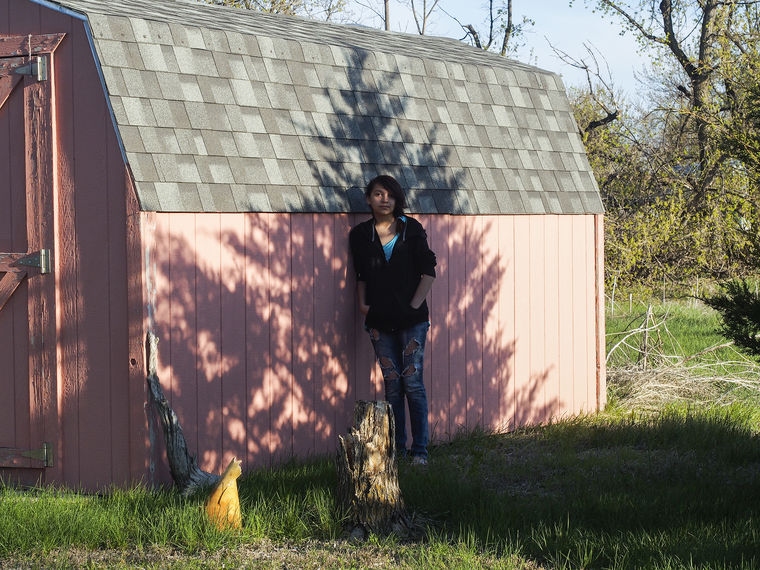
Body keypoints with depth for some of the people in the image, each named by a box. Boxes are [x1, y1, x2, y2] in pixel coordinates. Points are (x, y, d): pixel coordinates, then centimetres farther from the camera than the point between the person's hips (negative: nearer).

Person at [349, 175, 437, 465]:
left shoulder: (411, 229, 1)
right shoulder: (360, 235, 7)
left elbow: (429, 270, 2)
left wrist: (416, 304, -6)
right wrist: (363, 305, 1)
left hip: (412, 320, -2)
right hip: (380, 321, 2)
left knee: (412, 382, -7)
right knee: (392, 384, 3)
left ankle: (420, 449, -2)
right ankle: (397, 449, 12)